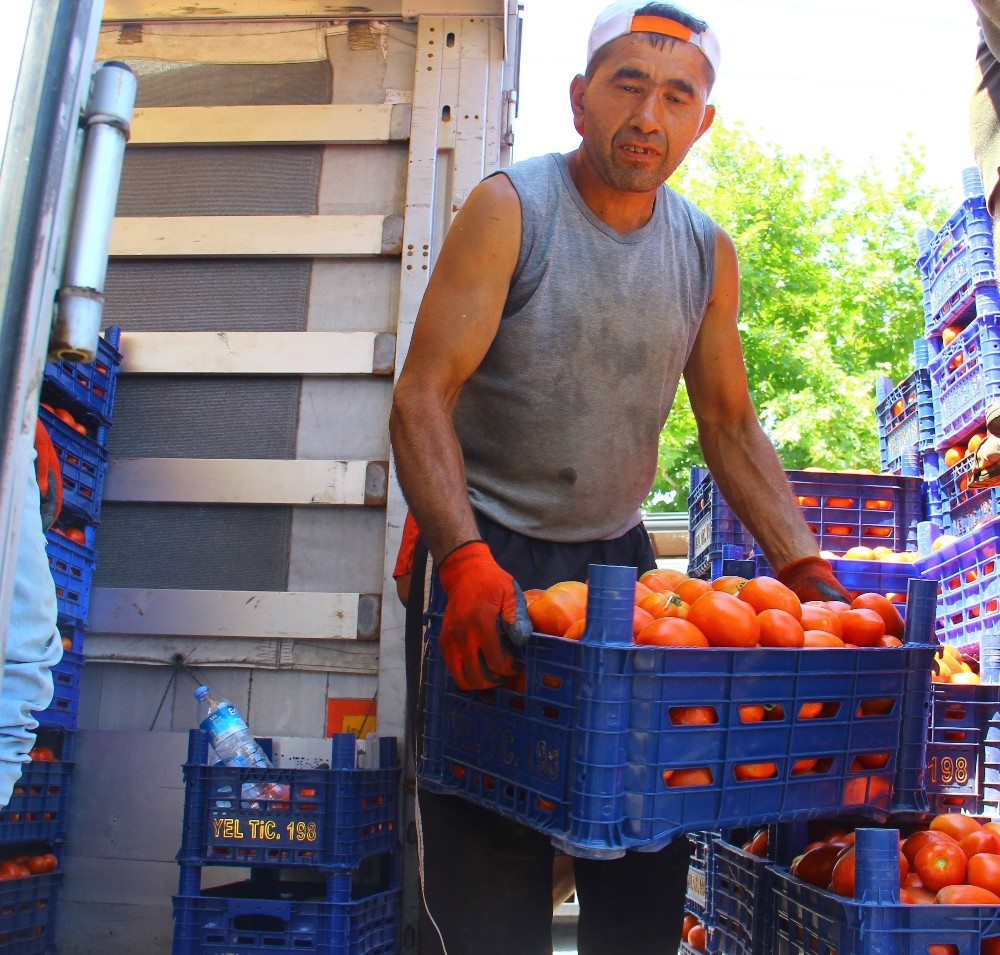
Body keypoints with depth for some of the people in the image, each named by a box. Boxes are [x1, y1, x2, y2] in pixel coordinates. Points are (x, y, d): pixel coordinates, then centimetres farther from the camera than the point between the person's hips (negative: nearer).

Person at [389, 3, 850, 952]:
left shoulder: (708, 252, 6)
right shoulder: (510, 208, -9)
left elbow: (731, 427, 10)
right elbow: (423, 395, -16)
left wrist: (806, 570, -2)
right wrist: (465, 562, -31)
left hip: (618, 553, 5)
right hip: (489, 552, -4)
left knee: (650, 843, 6)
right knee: (491, 869, -7)